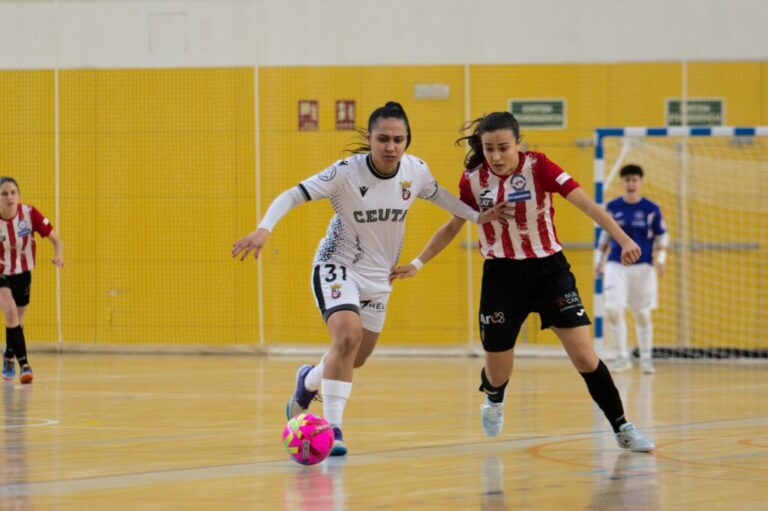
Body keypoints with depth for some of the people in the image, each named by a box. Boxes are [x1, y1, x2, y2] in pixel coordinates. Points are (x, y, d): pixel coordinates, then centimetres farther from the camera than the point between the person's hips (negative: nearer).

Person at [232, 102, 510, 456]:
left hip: (378, 277, 5)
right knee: (348, 337, -29)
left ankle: (308, 381, 49)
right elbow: (293, 195, -25)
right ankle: (332, 428, -19)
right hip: (337, 267, -5)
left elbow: (437, 195, 12)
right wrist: (264, 229, -39)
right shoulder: (346, 172, -24)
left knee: (356, 358, 16)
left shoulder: (416, 171, -11)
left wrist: (475, 215, 13)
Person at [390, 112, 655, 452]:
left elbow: (584, 202, -22)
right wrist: (417, 263, 9)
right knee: (497, 375, 6)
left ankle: (623, 429, 5)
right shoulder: (473, 180, -5)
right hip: (502, 277, 2)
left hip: (548, 270, -2)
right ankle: (493, 401, 44)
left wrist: (623, 240, -33)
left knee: (585, 358, -11)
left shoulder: (537, 166, -14)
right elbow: (453, 226, 12)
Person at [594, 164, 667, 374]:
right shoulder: (613, 207, 3)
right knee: (613, 309, -13)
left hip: (643, 266, -1)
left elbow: (661, 237, 5)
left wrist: (660, 259, -10)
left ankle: (646, 358, 19)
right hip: (616, 265, 1)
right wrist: (598, 259, 13)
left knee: (643, 314, 5)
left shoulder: (651, 209, -2)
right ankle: (622, 357, 1)